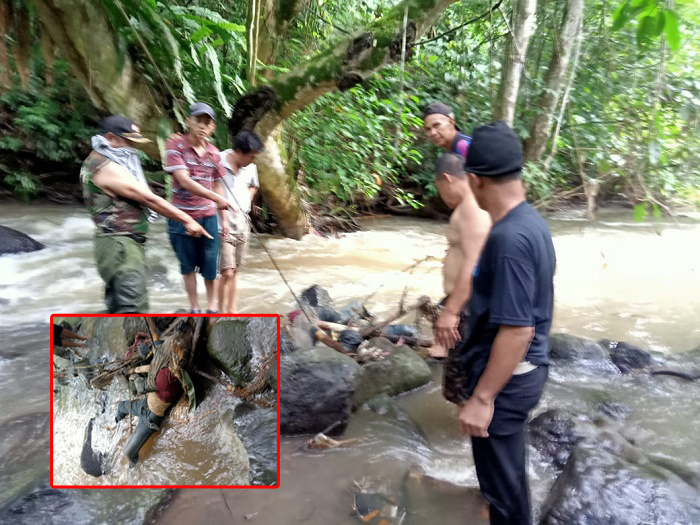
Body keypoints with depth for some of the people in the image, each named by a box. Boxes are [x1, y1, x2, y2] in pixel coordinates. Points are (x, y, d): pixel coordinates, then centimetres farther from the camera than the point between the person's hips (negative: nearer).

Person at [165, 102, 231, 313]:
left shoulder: (214, 153, 3)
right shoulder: (175, 144, -10)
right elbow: (184, 181, -21)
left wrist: (224, 219, 10)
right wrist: (218, 198, -28)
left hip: (208, 218, 3)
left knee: (210, 266, 6)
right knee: (188, 266, 10)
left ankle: (212, 308, 25)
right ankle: (194, 309, 26)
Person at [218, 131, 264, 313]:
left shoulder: (250, 167, 1)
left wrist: (246, 203, 8)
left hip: (242, 223, 6)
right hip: (223, 225, -6)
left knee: (235, 271, 13)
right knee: (227, 272, -7)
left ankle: (232, 311, 24)